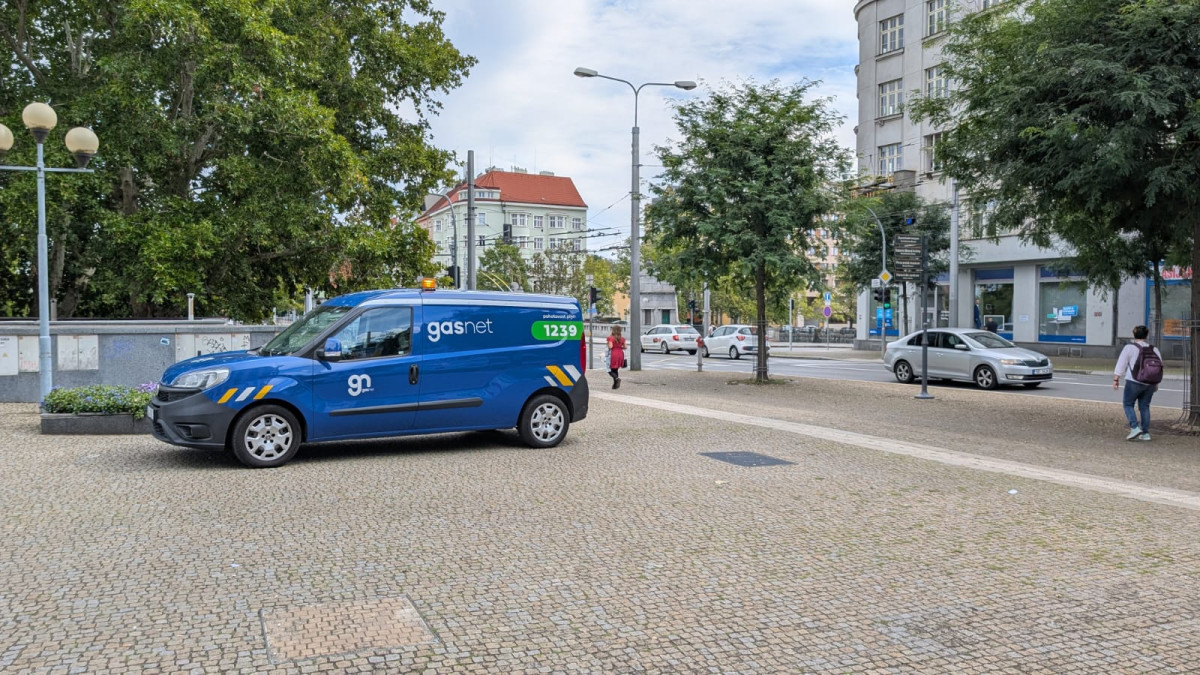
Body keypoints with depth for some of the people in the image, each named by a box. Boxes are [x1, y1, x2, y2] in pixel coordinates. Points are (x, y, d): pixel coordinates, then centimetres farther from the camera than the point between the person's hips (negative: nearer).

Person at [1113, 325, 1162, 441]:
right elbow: (1159, 367, 12)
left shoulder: (1130, 347, -4)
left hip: (1134, 382, -5)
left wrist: (1116, 379, -4)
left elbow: (1121, 365, -7)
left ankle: (1135, 428, -9)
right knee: (1145, 407, 12)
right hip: (1150, 384, 5)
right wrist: (1156, 384, 19)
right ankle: (1145, 433, 10)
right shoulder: (1154, 349, 10)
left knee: (1128, 404, 7)